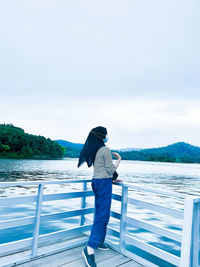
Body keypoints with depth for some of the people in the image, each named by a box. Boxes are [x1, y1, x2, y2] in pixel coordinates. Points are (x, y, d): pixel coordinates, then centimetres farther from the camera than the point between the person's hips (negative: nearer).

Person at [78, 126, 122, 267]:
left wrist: (113, 178, 22)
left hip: (96, 181, 9)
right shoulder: (105, 150, -15)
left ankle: (99, 241, 29)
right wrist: (119, 159, 3)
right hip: (104, 183, -9)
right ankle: (90, 248, -6)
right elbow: (110, 170, -12)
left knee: (100, 213, 17)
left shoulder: (93, 150, 11)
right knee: (102, 214, -6)